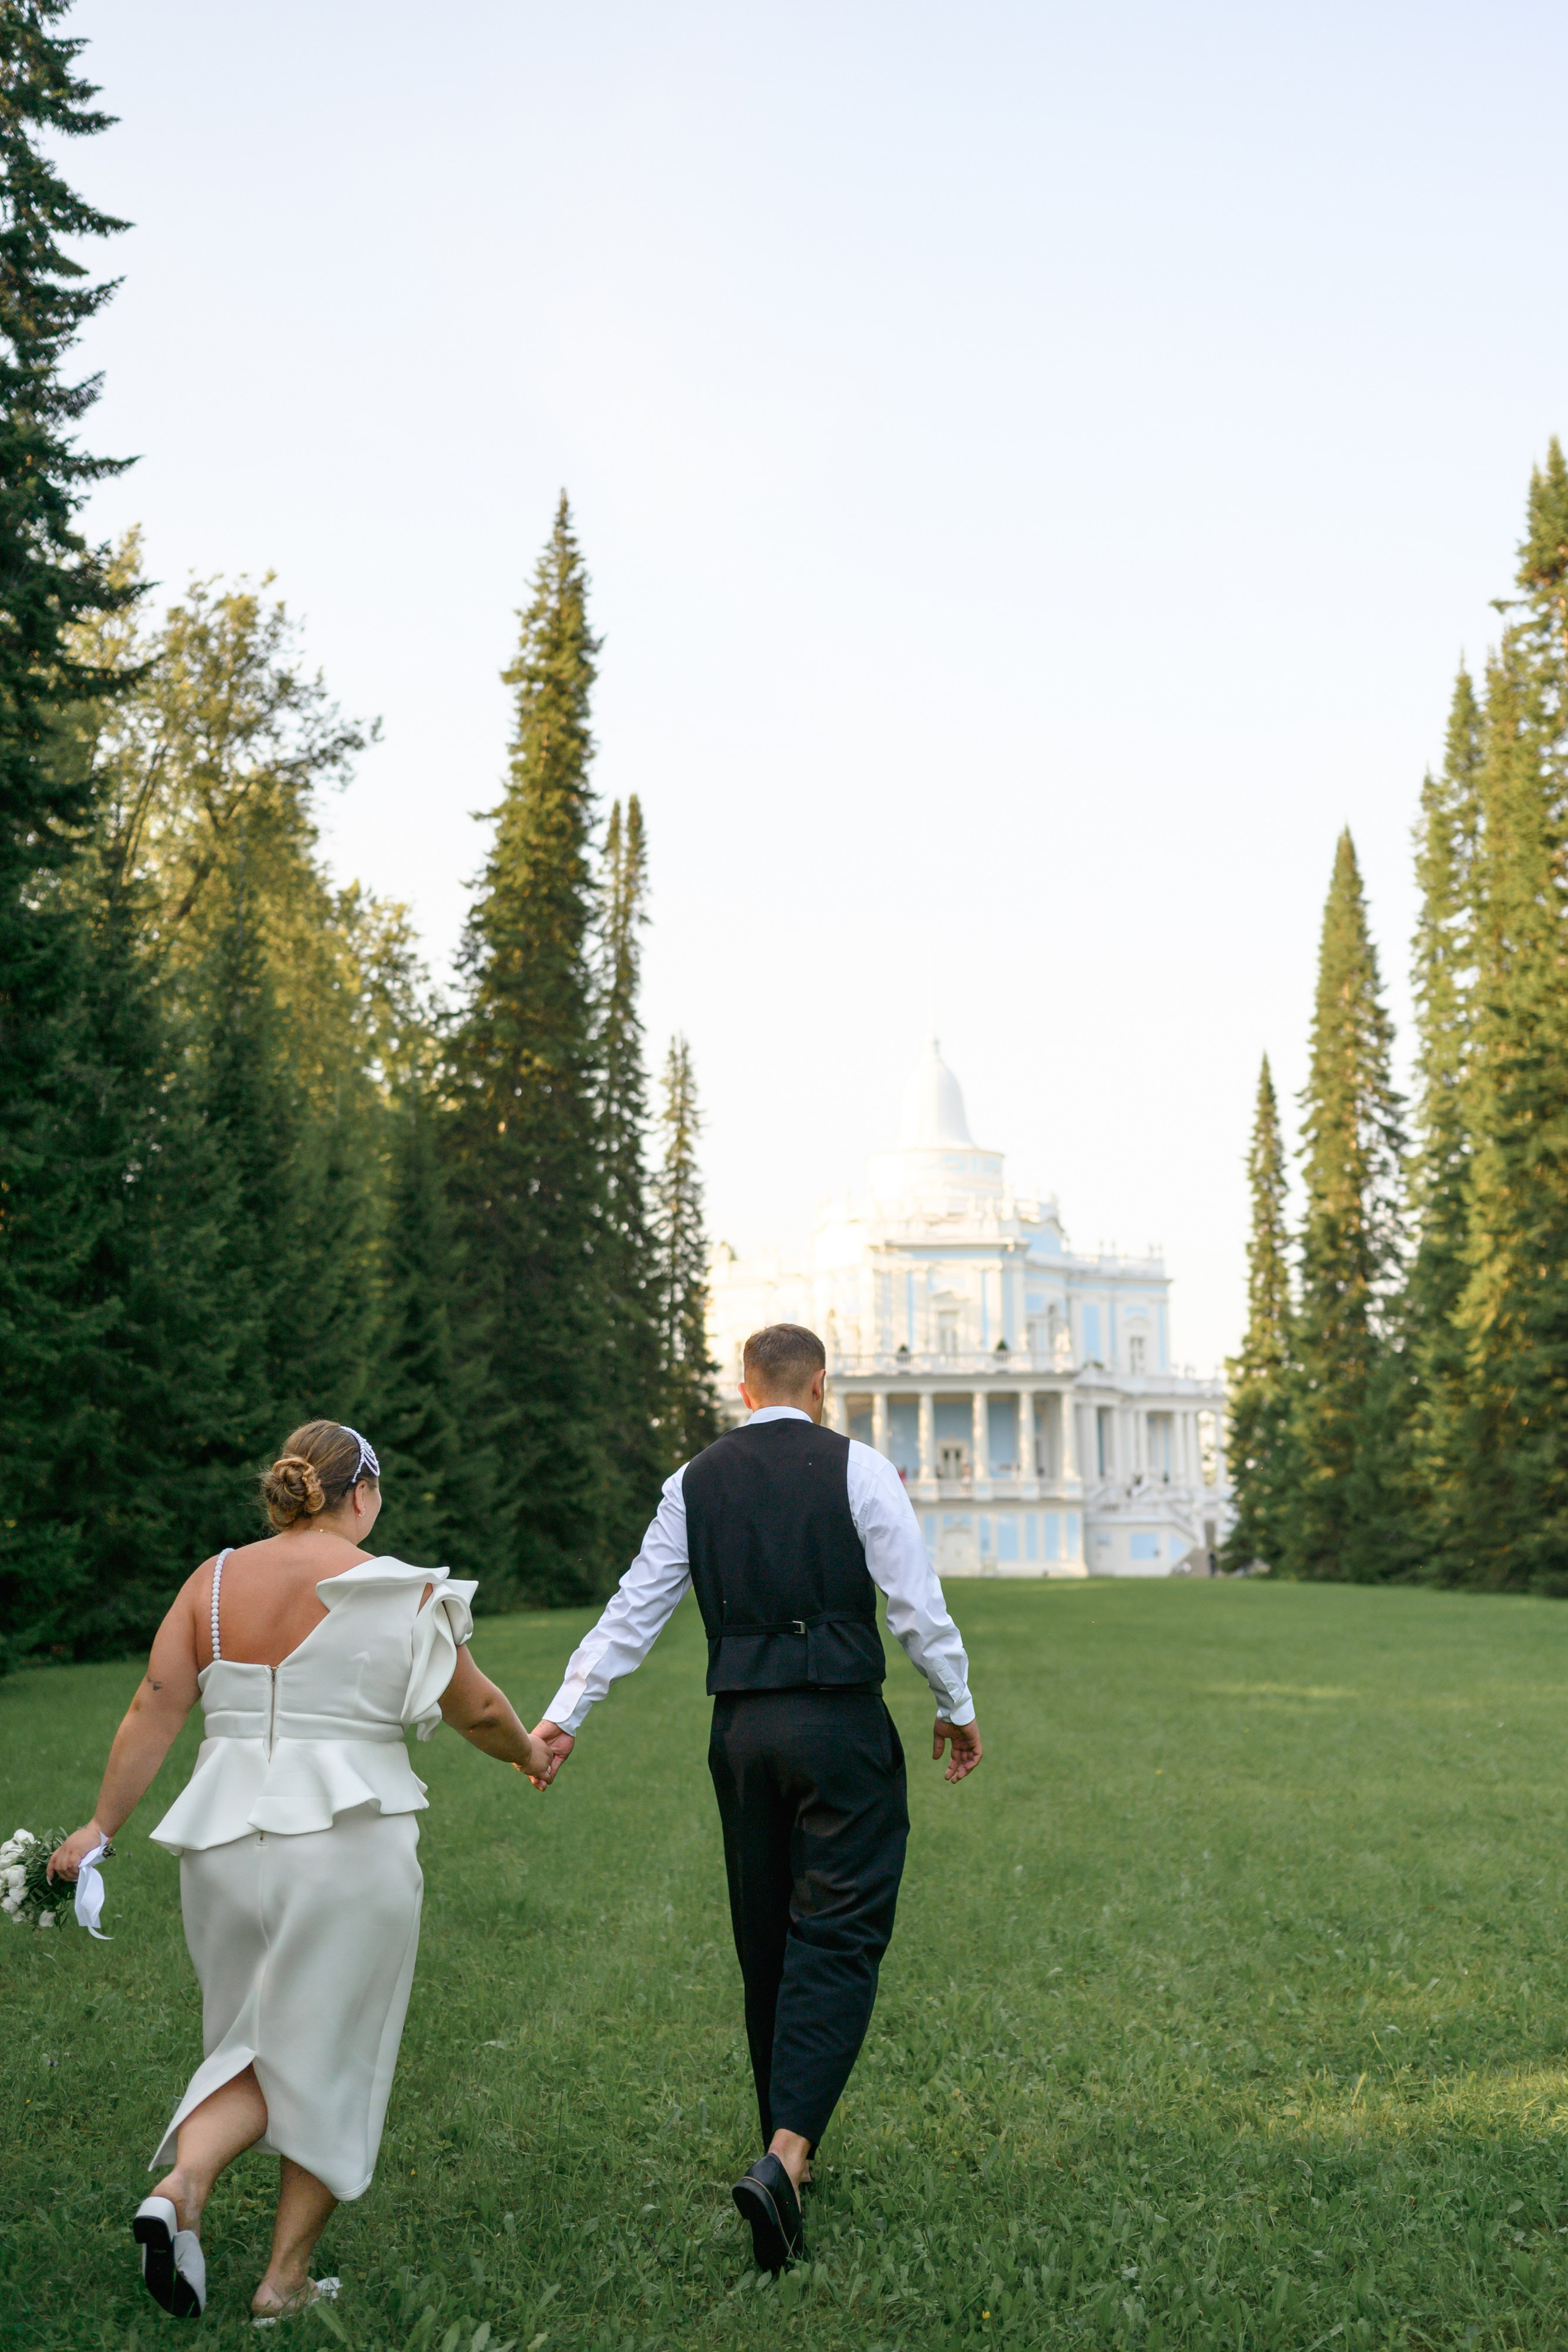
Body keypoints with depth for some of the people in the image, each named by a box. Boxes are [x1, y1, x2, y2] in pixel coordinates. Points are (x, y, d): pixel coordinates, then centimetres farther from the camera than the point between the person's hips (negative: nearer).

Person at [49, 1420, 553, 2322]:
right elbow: (477, 1709, 3)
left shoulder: (213, 1582, 5)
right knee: (328, 2057, 11)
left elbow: (153, 1714, 2)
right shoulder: (398, 1593, -4)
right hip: (349, 1844, -4)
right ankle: (287, 2278, 16)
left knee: (261, 2043, 18)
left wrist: (102, 1827, 11)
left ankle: (182, 2185, -7)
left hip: (227, 1841, 4)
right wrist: (529, 1752, 23)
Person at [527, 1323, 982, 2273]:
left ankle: (789, 2152, 27)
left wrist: (566, 1713, 12)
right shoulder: (857, 1469, -3)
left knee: (767, 1944, 16)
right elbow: (918, 1601, -4)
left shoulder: (696, 1483, 7)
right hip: (842, 1724, -4)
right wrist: (958, 1707, 8)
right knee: (838, 1939, -4)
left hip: (742, 1730, 4)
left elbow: (635, 1609, 6)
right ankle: (785, 2156, -20)